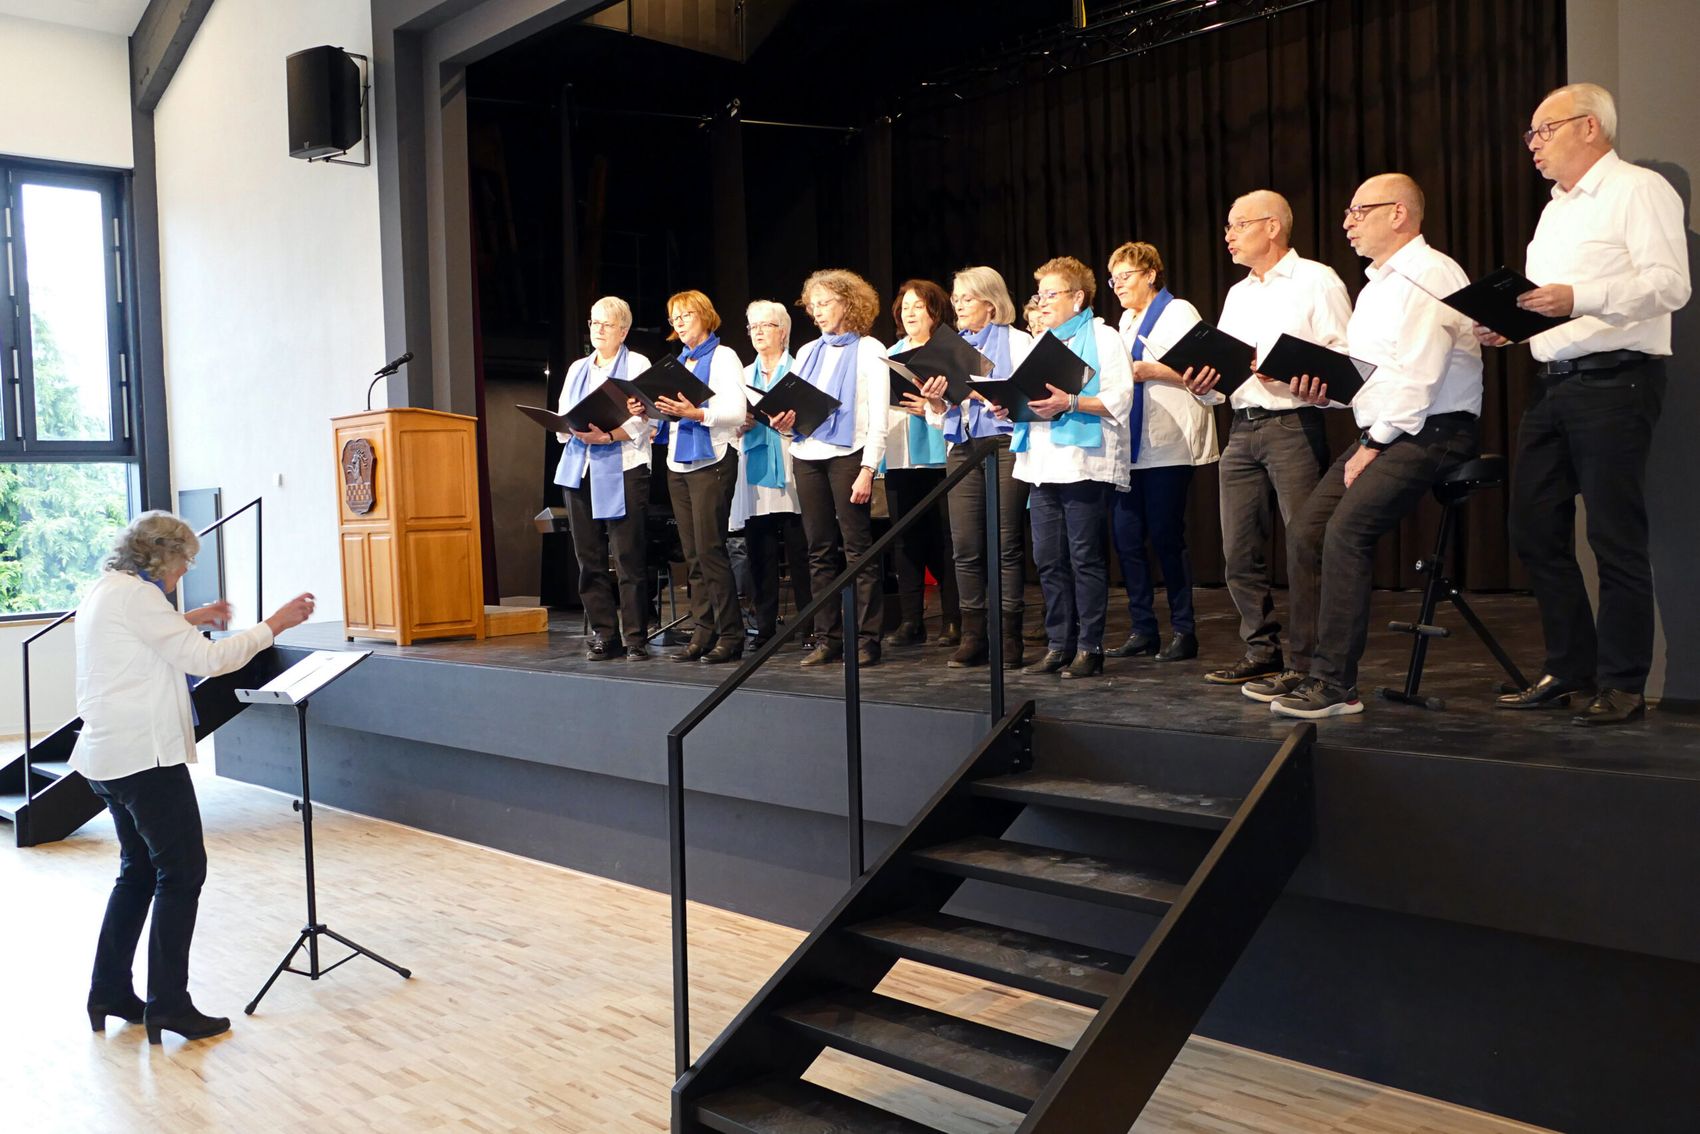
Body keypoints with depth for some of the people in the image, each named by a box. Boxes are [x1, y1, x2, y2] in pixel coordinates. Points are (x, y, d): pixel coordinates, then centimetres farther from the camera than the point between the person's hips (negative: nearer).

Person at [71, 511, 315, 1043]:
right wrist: (275, 625, -13)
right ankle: (168, 1004, 0)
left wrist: (189, 621, 23)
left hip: (109, 758, 10)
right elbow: (206, 660, -19)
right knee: (182, 873, -4)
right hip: (145, 756, -10)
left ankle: (110, 991, 24)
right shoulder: (135, 595, -15)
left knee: (139, 870, 18)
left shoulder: (104, 591, 15)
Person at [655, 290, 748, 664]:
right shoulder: (679, 362, 20)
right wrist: (651, 410, 1)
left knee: (709, 549, -11)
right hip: (679, 464, 7)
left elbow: (737, 411, -13)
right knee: (692, 554, 5)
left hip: (711, 461, -7)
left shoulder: (723, 357, -2)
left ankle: (730, 635, -5)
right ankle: (703, 633, 9)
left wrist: (695, 413, -25)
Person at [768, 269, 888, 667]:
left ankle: (867, 638, -2)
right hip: (807, 455, 6)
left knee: (857, 548, -5)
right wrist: (783, 422, -4)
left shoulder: (869, 350, 1)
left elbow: (879, 416, -6)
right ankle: (827, 637, 11)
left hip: (847, 455, -6)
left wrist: (868, 468, -14)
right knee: (820, 550, 6)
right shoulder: (807, 352, 18)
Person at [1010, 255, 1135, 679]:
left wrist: (1069, 403, -21)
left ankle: (1090, 648, 3)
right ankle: (1058, 644, 13)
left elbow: (1119, 400, -11)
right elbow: (1025, 393, 24)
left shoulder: (1104, 338, 0)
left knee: (1085, 556, -3)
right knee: (1049, 559, 6)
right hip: (1041, 465, 7)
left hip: (1084, 463, -7)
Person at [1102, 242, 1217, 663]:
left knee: (1166, 536, -6)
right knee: (1125, 536, 2)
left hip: (1168, 443, -7)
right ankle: (1142, 629, 11)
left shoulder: (1178, 312, -2)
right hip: (1129, 444, 8)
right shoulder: (1127, 321, 22)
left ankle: (1183, 631, 4)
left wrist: (1148, 370, -17)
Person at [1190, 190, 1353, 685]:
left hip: (1293, 425, -7)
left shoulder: (1315, 280, 0)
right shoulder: (1237, 295, 22)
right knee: (1240, 552, 6)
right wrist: (1207, 385, 1)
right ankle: (1262, 652, 15)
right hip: (1241, 428, 7)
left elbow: (1344, 355, -8)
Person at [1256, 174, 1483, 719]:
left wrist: (1374, 444, -17)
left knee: (1346, 532, -24)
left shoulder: (1428, 276, -11)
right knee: (1305, 529, -3)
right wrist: (1326, 384, 4)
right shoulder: (1376, 285, 21)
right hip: (1381, 432, 10)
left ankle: (1336, 682, -19)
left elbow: (1416, 377, -20)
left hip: (1430, 432, -9)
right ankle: (1304, 667, 2)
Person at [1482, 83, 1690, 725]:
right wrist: (1505, 325, 8)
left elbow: (1669, 285, -15)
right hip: (1553, 384, 9)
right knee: (1535, 530, 7)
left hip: (1614, 383, -9)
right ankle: (1569, 672, 18)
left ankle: (1622, 687, 2)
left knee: (1615, 538, -6)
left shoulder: (1639, 190, -3)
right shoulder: (1555, 210, 23)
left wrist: (1579, 299, -26)